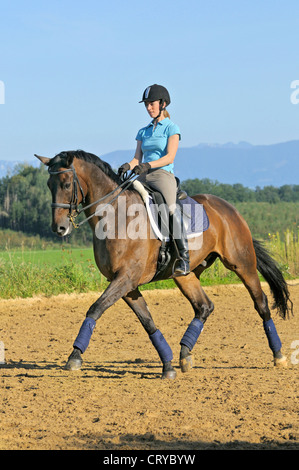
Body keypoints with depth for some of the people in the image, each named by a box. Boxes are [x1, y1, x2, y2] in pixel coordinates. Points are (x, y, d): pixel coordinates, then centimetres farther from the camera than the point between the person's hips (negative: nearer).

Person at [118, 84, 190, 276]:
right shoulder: (143, 132, 21)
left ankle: (184, 258, -32)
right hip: (143, 177, 7)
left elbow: (170, 157, -9)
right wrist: (128, 166, -9)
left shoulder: (171, 128, 3)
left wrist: (148, 165, -24)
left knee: (171, 207, -31)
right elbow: (138, 158, 15)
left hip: (164, 174, -7)